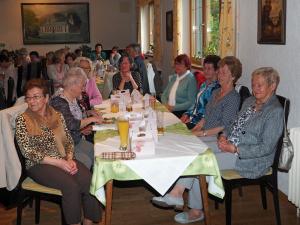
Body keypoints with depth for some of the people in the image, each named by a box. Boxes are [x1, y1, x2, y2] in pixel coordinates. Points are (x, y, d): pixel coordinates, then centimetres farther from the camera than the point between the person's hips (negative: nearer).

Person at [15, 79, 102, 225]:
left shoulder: (57, 115, 10)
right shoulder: (22, 120, -3)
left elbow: (69, 141, 11)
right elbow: (28, 152, -10)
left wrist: (69, 159, -10)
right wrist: (58, 162, -17)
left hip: (63, 159, 4)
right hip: (38, 165, -4)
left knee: (88, 180, -22)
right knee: (71, 186, -29)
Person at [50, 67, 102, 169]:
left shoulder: (73, 98, 8)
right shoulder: (59, 101, -21)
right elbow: (71, 125, -29)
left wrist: (87, 113, 9)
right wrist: (91, 119, -17)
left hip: (76, 140, 9)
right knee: (86, 161, -22)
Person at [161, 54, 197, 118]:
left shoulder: (191, 79, -6)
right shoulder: (173, 77, 16)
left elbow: (191, 102, -12)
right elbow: (164, 94, 19)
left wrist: (174, 108, -17)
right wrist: (166, 104, -2)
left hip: (182, 112, -6)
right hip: (168, 109, 6)